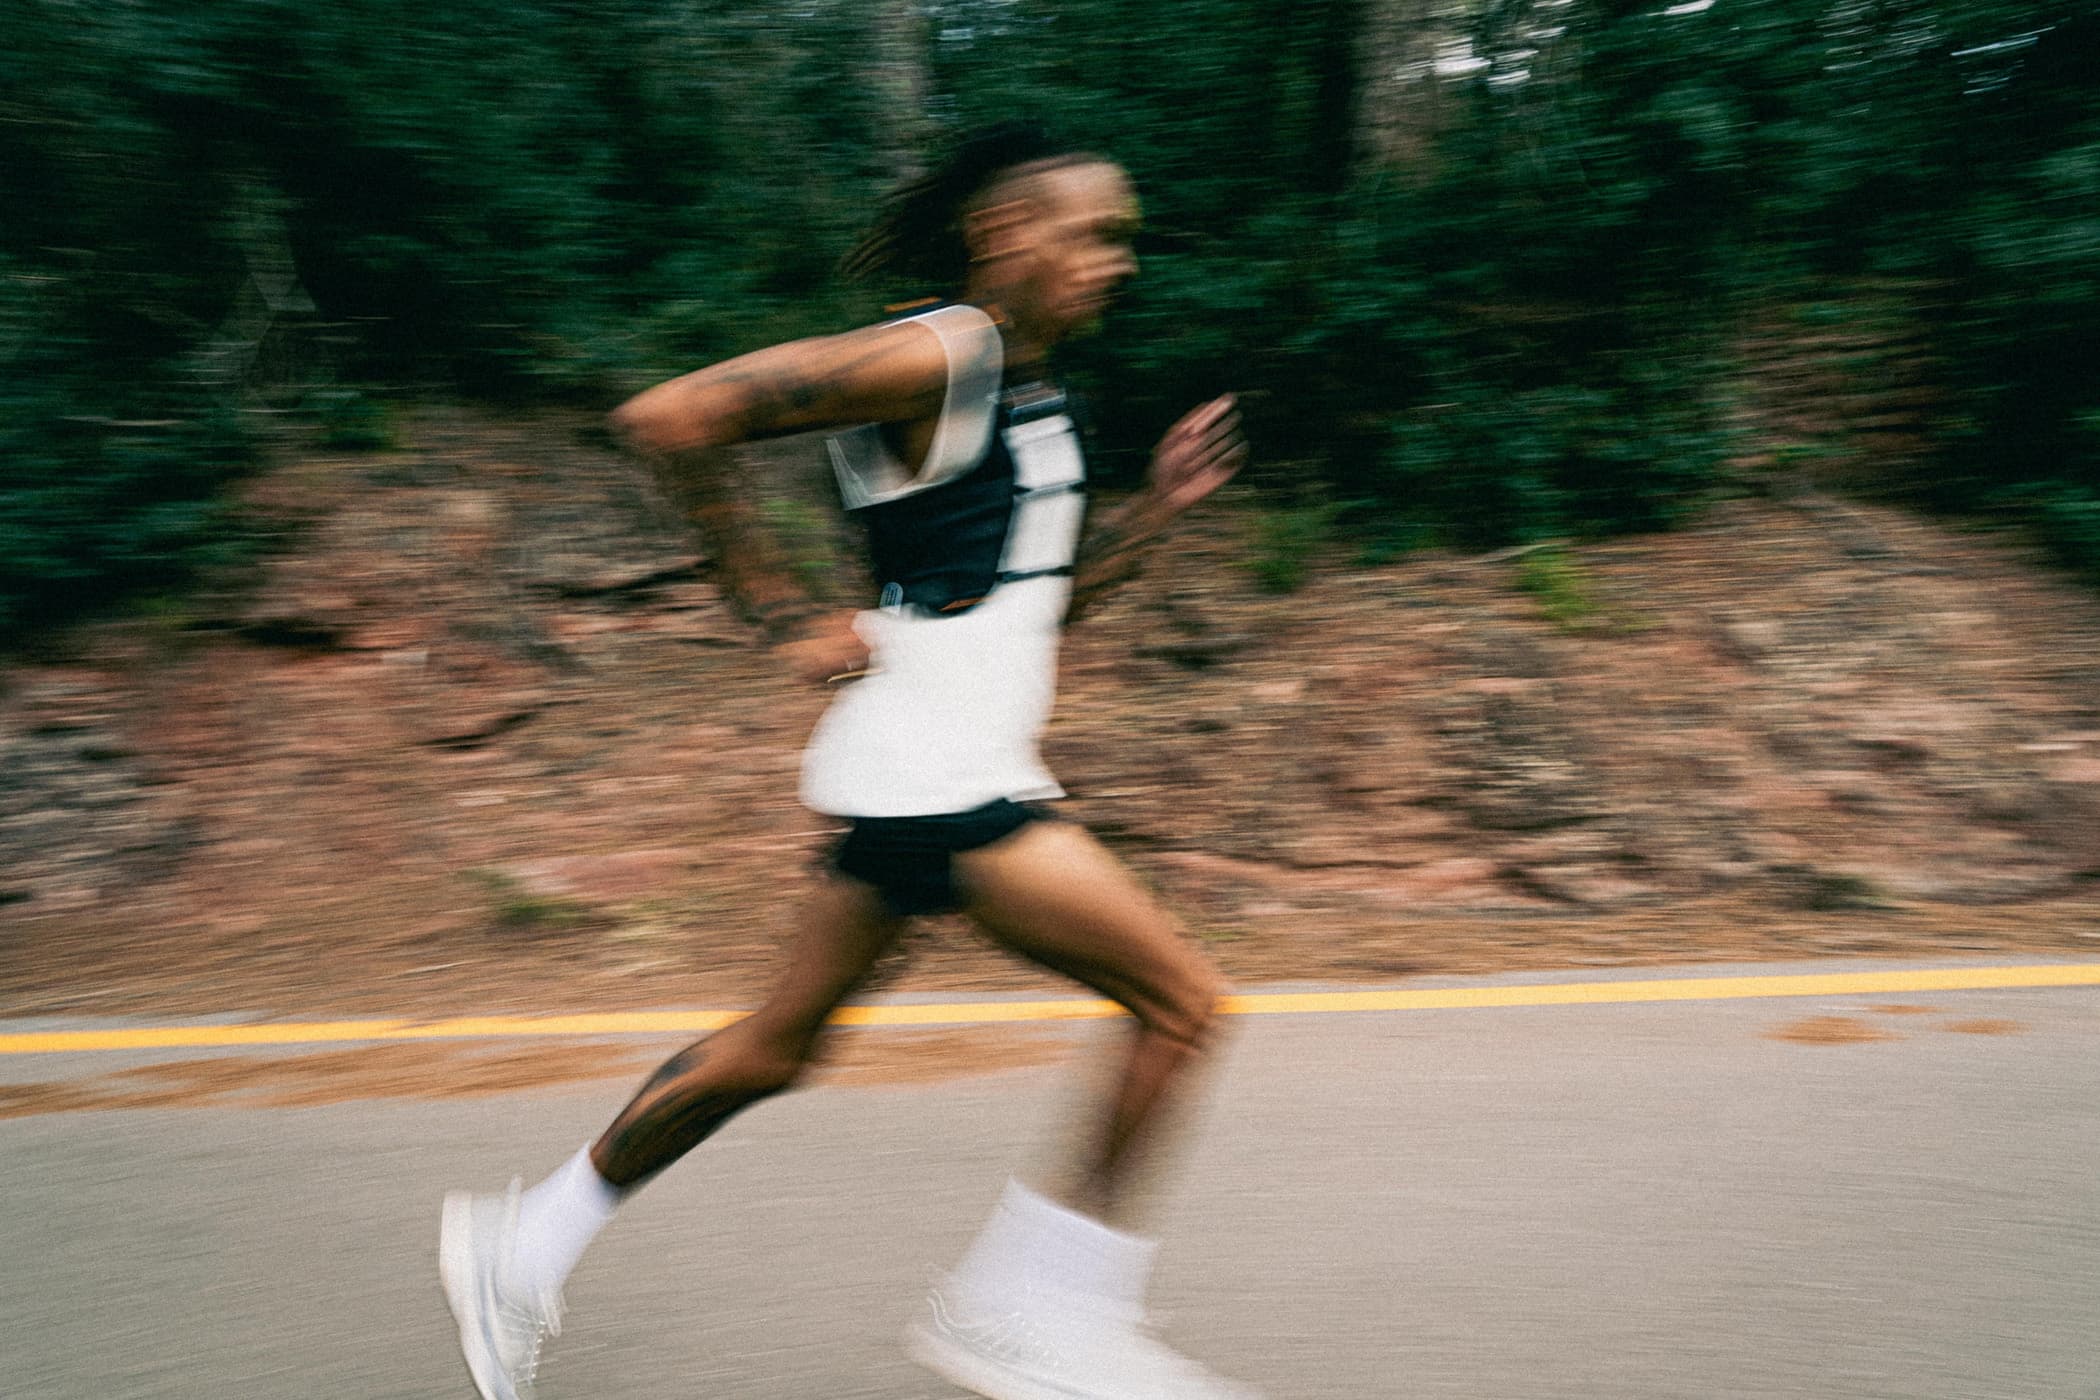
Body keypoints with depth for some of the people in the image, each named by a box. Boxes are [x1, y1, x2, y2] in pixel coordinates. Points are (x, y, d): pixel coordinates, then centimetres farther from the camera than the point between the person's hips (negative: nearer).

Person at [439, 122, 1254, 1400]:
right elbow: (670, 419, -20)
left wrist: (1160, 504, 11)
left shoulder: (1034, 395, 15)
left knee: (779, 1046, 17)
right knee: (1181, 998, -6)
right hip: (934, 778, -10)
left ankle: (528, 1246, 32)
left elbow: (1037, 600, 23)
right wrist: (787, 618, -17)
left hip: (950, 778, 10)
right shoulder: (935, 357, -15)